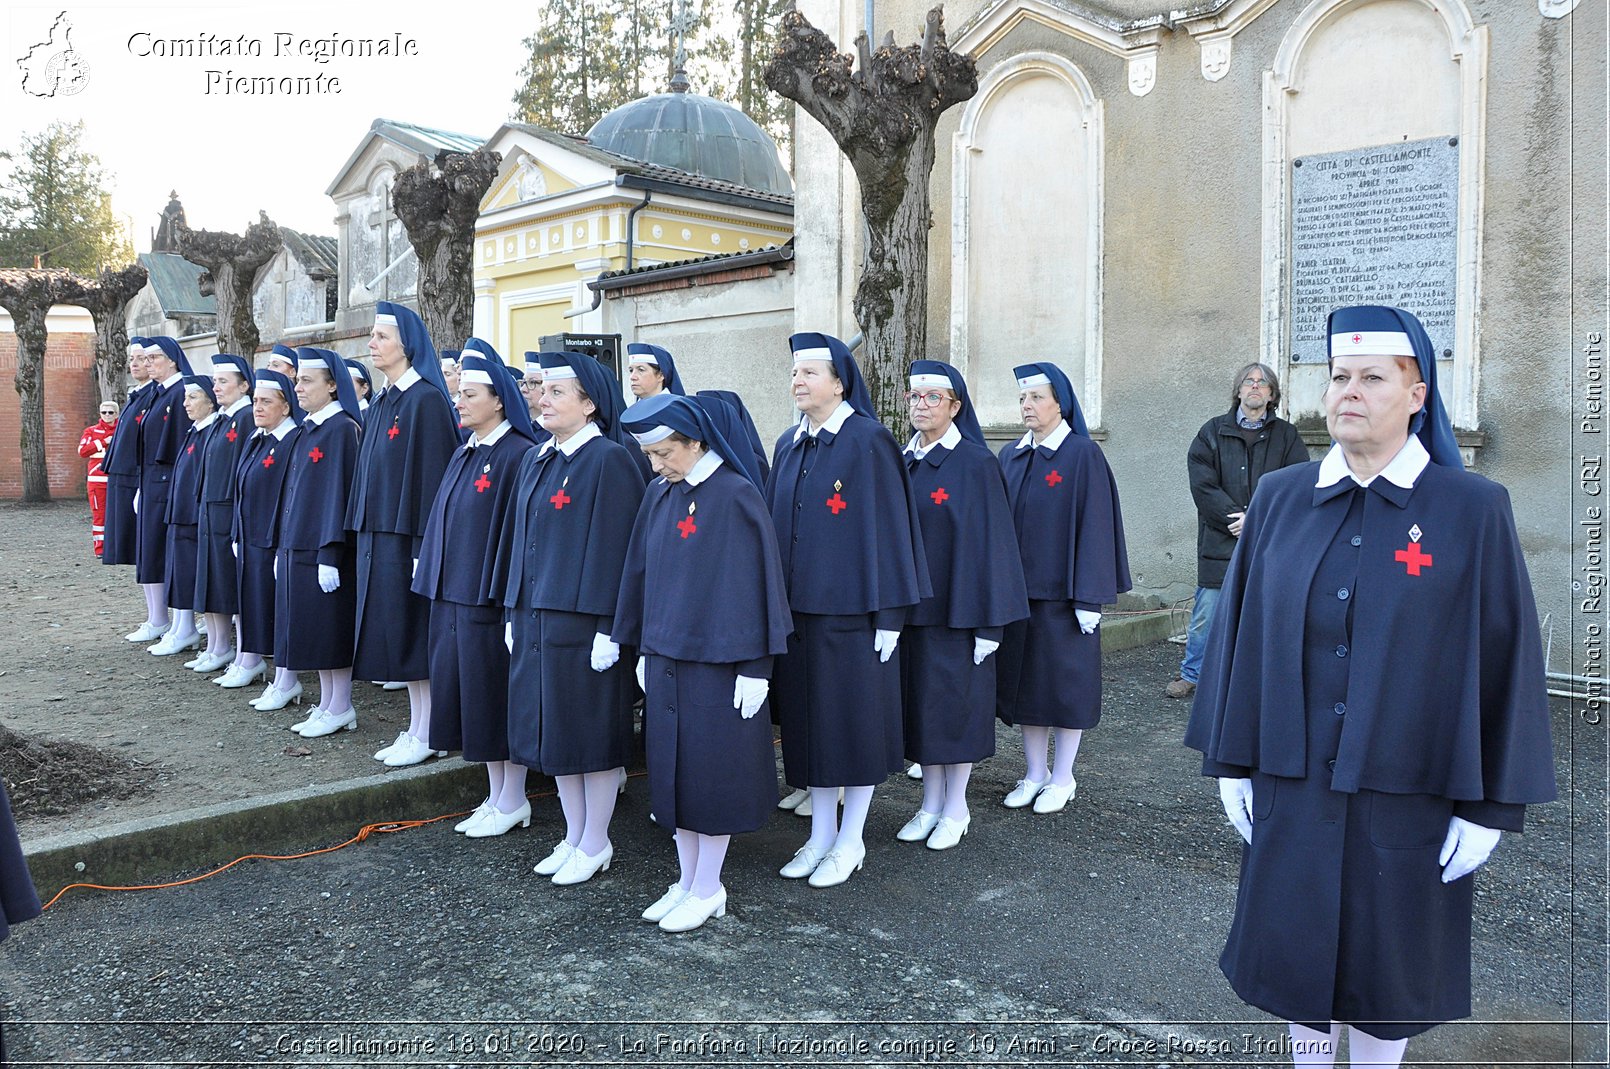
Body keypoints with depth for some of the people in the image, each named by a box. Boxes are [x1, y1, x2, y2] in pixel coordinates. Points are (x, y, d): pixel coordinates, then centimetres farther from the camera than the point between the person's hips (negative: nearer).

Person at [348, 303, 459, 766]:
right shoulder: (379, 406, 14)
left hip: (407, 536, -9)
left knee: (414, 631, -2)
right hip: (377, 534, 9)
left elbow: (433, 473, -17)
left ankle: (426, 736, 8)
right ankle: (414, 727, 21)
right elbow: (370, 472, 17)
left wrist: (426, 544, -20)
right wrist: (364, 535, 15)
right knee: (394, 630, 12)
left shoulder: (426, 401, -13)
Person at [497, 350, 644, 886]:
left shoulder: (610, 460, -11)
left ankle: (596, 842, 18)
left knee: (590, 727, 3)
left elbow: (615, 546, -15)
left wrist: (609, 627, -18)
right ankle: (573, 835, 27)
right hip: (536, 616, 8)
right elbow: (518, 536, 17)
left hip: (583, 619, -8)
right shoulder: (535, 460, 12)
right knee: (553, 726, 14)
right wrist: (513, 612, 15)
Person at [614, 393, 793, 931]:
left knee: (712, 767, 3)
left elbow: (757, 579, -13)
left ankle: (708, 889, 19)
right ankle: (686, 881, 27)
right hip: (666, 658, 7)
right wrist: (642, 650, 15)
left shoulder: (736, 496, -13)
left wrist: (756, 668, -13)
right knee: (674, 767, 13)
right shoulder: (659, 496, 7)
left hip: (717, 662, -7)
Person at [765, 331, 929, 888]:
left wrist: (889, 613, -12)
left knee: (854, 719, 4)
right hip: (798, 607, 7)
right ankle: (821, 832, 25)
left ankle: (850, 841, 18)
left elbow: (889, 526, -11)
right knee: (810, 719, 12)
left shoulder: (869, 443, -10)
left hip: (850, 608, -6)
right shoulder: (789, 445, 10)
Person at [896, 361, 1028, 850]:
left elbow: (990, 539, -11)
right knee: (920, 701, 11)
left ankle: (956, 809, 18)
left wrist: (989, 621, -13)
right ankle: (930, 804, 24)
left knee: (955, 701, 3)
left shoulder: (976, 463, -9)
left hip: (956, 607, -6)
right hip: (909, 605, 6)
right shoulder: (904, 462, 8)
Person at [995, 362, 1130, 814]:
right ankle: (1034, 773, 22)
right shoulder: (1011, 456, 9)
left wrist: (1089, 598, -14)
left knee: (1065, 680, 3)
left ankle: (1062, 778, 17)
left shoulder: (1083, 455, -8)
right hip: (1017, 589, 6)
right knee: (1024, 679, 10)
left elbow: (1094, 525, -11)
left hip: (1061, 591, -6)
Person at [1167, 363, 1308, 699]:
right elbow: (1203, 485, -2)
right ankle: (1191, 675, 16)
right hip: (1219, 541, 0)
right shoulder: (1213, 432, 7)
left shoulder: (1287, 436, 8)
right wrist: (1235, 518, -12)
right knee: (1206, 614, 2)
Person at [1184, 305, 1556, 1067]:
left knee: (1387, 958, 13)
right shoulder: (1279, 499, 0)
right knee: (1299, 947, 15)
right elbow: (1240, 630, 4)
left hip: (1406, 790, -2)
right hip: (1292, 781, 2)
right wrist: (1230, 760, 5)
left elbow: (1504, 658, -6)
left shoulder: (1472, 510, -7)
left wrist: (1489, 806, -5)